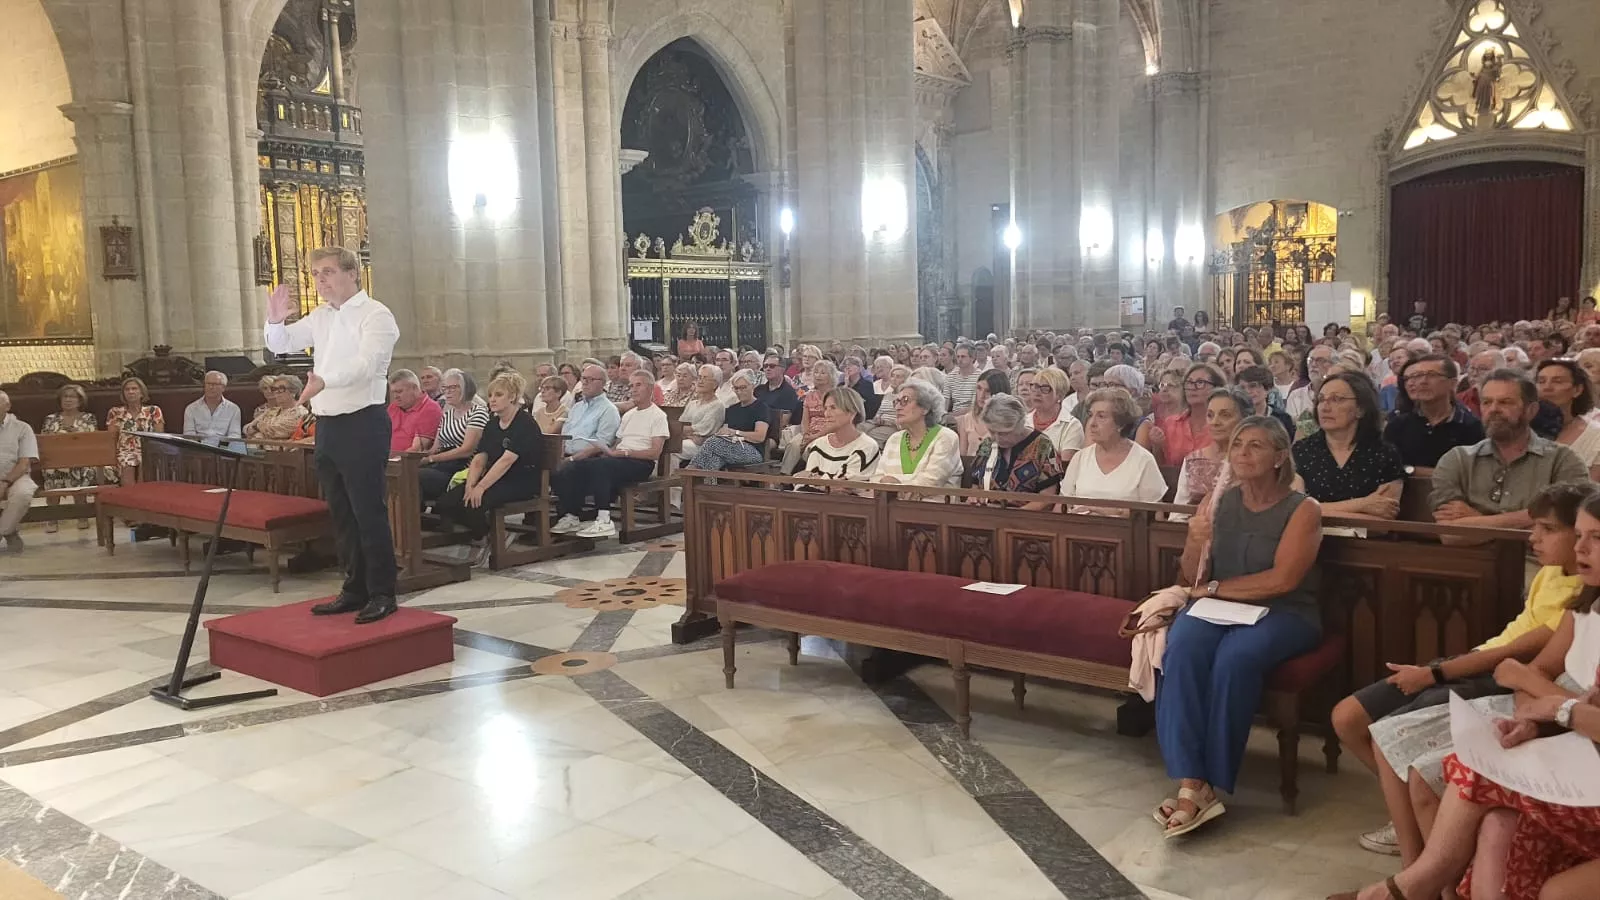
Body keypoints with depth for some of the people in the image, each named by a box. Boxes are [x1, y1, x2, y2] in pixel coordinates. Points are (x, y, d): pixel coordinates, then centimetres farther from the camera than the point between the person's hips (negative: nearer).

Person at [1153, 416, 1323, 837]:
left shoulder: (1302, 509, -3)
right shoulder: (1219, 503, 8)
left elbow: (1282, 580, -15)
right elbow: (1194, 578, 8)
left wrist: (1214, 588, -10)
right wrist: (1195, 543, -13)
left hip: (1283, 615, -3)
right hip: (1219, 607, 3)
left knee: (1235, 657, -35)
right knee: (1182, 647, -30)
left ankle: (1213, 784, -24)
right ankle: (1190, 782, -33)